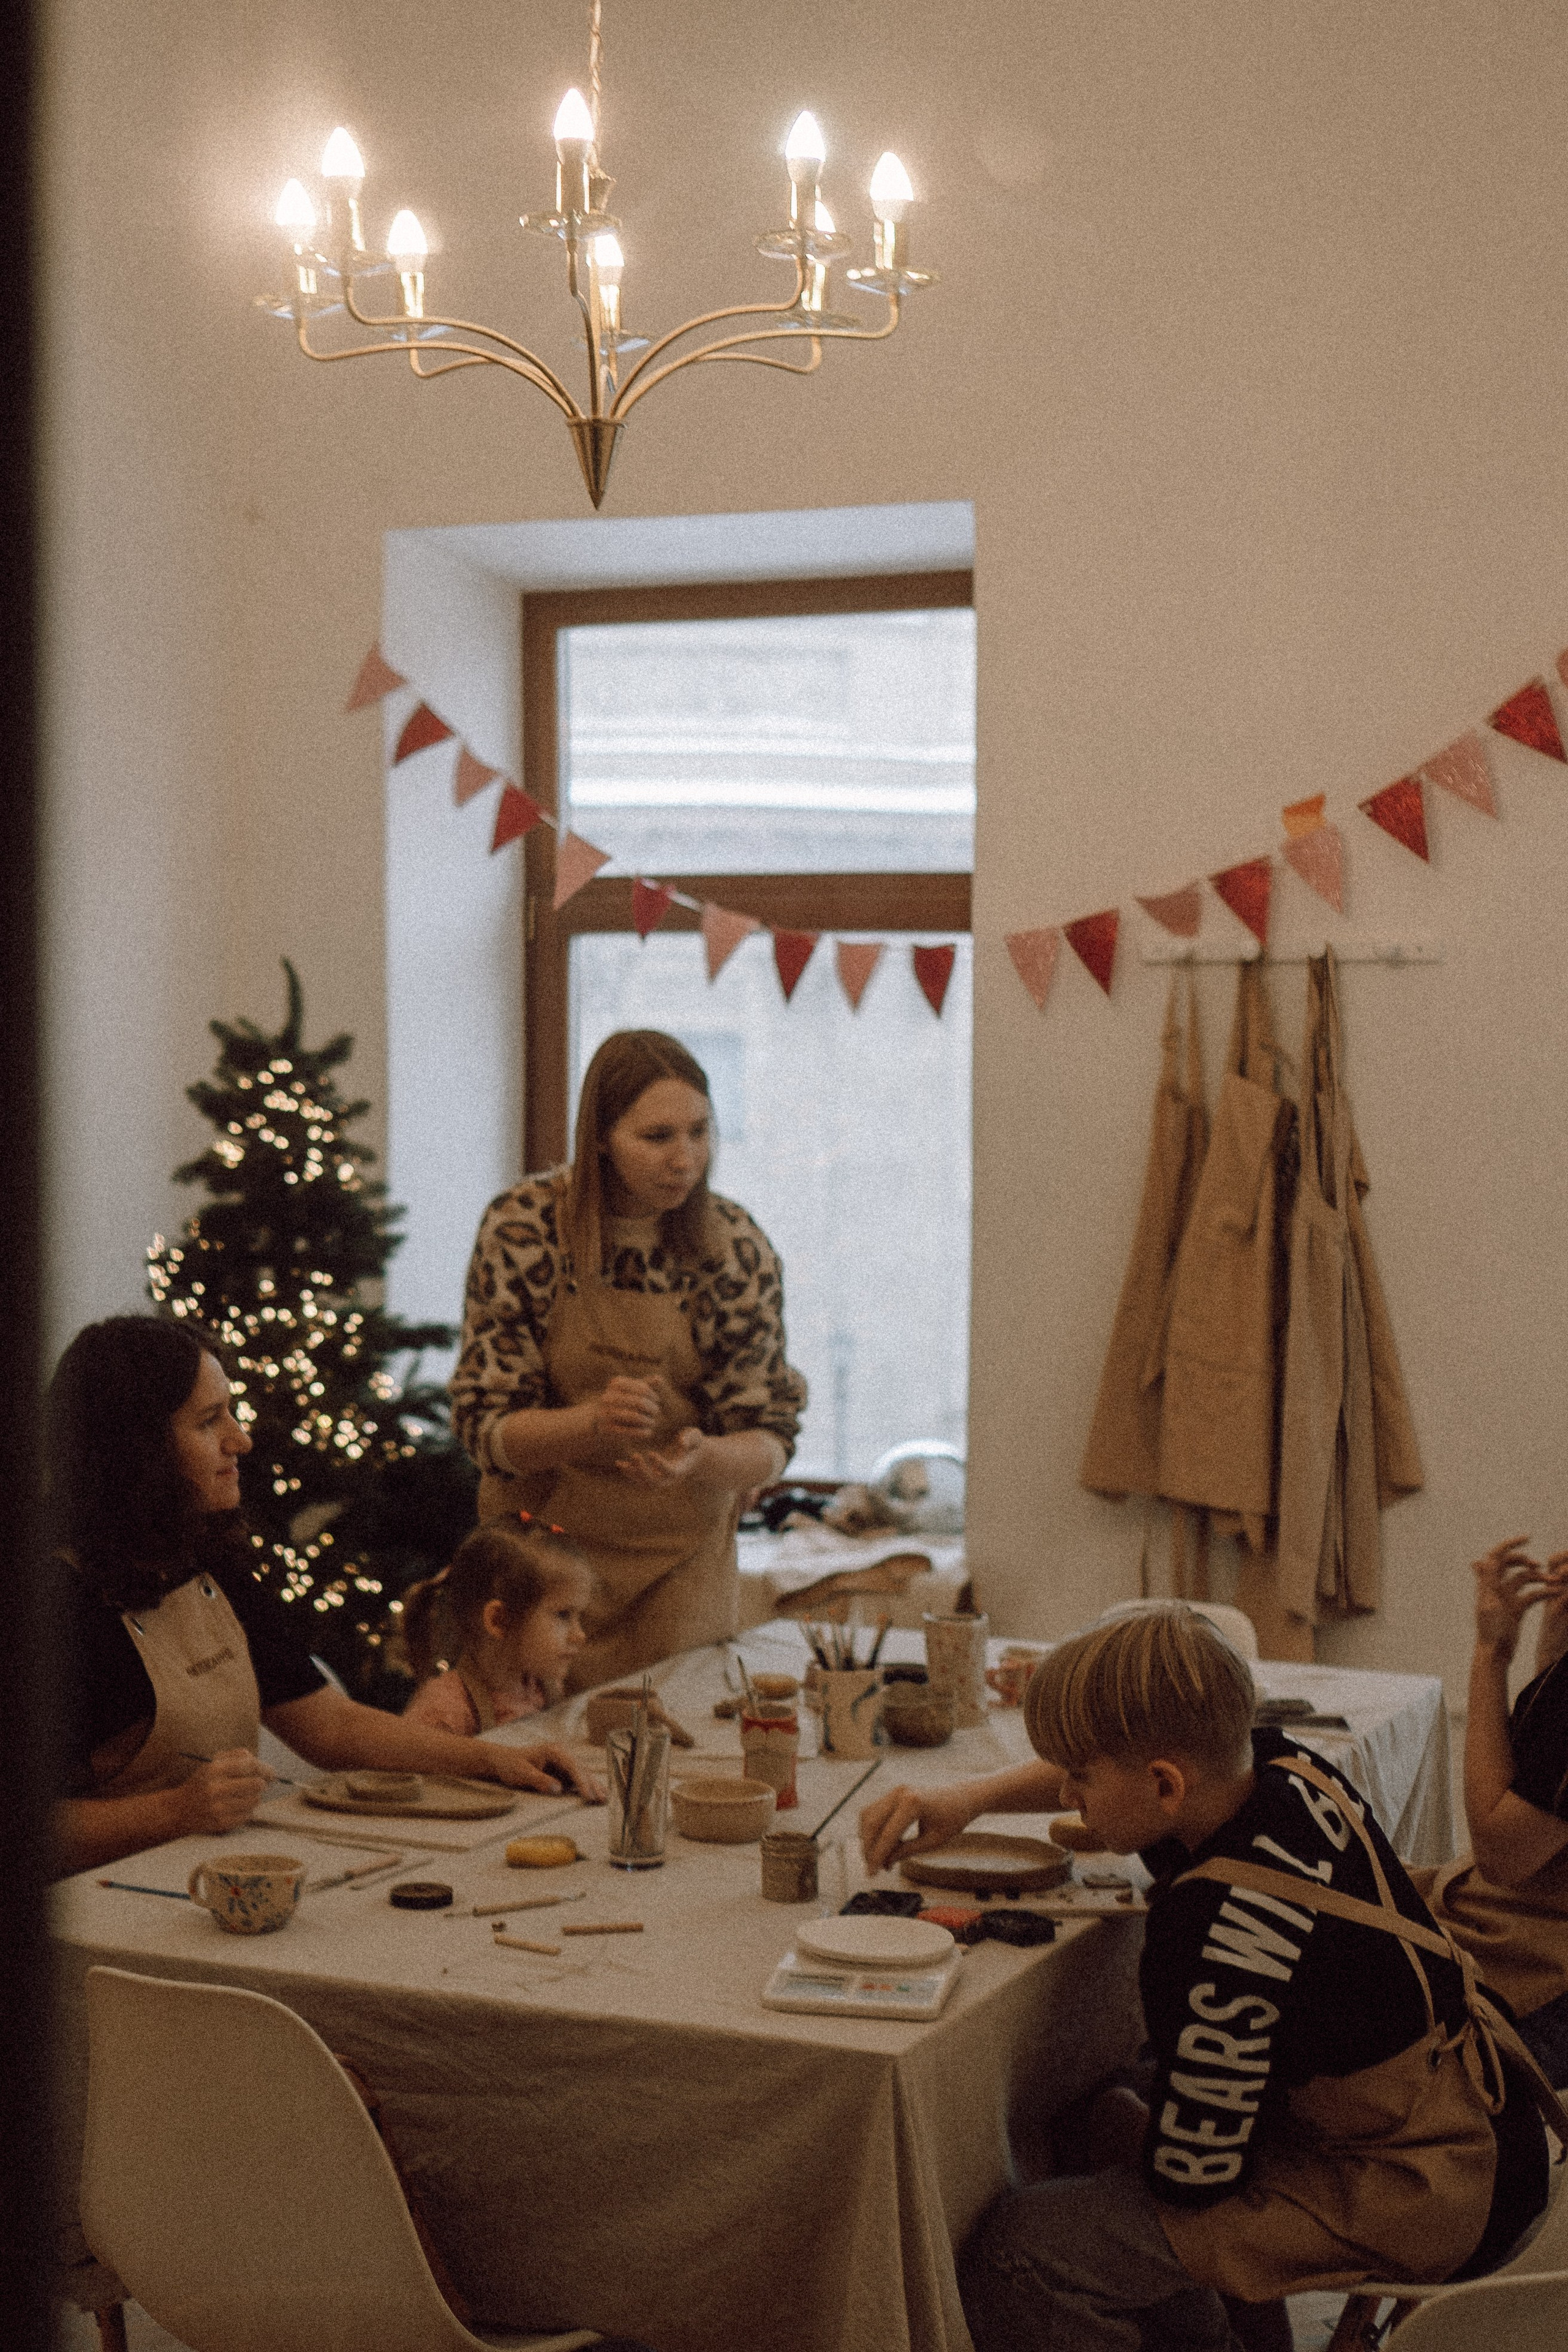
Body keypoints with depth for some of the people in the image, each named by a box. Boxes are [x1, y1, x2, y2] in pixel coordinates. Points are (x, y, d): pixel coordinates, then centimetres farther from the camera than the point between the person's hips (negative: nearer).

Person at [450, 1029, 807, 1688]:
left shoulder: (735, 1248, -10)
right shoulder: (523, 1227, -14)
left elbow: (768, 1441, -7)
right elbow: (486, 1425, -13)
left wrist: (701, 1455, -30)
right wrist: (595, 1425, -32)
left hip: (680, 1560, 1)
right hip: (543, 1547, -1)